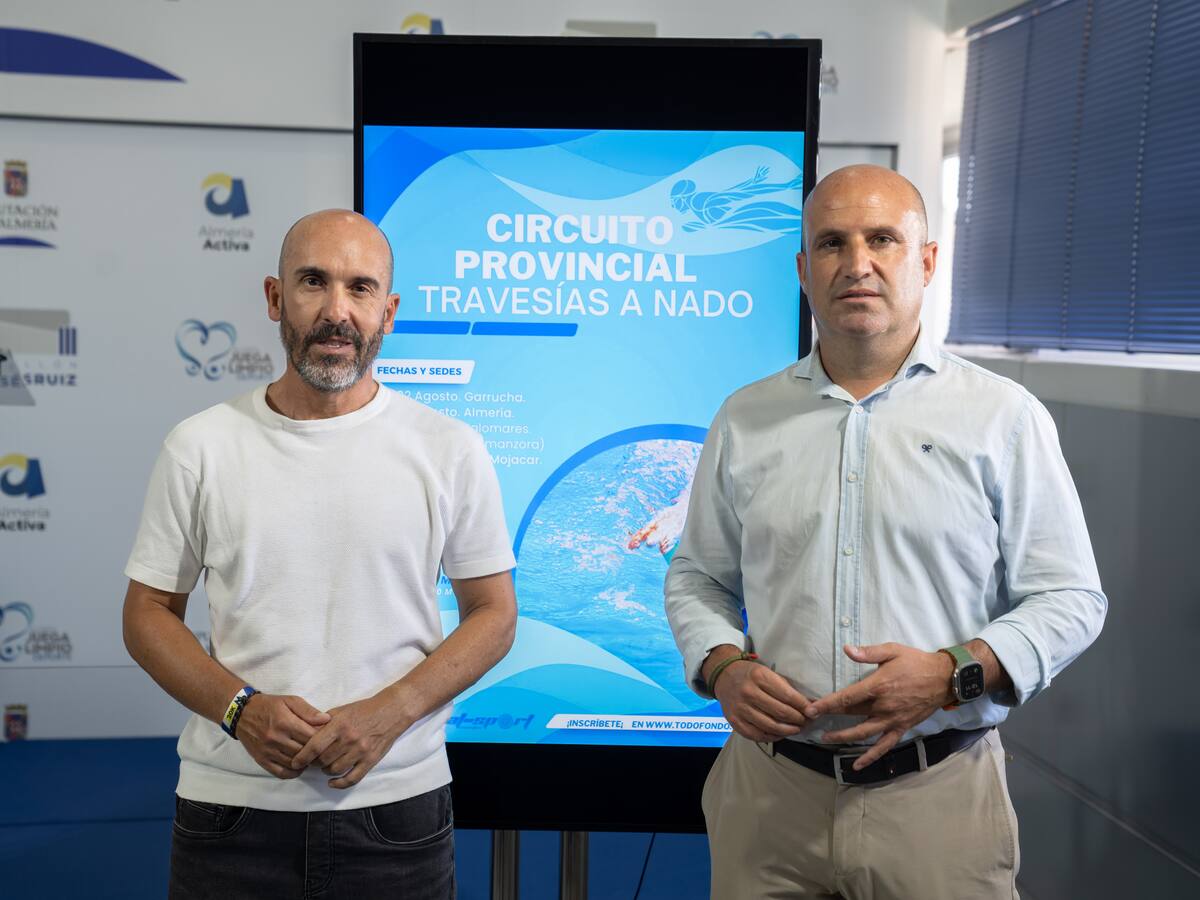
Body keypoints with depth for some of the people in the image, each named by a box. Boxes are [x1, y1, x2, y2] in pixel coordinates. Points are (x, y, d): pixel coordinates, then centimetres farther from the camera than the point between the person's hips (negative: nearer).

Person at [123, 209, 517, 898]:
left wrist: (389, 713, -13)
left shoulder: (451, 449, -1)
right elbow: (150, 612, 5)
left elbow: (494, 613, 2)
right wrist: (240, 707, -12)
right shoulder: (200, 447, 1)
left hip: (396, 802, 0)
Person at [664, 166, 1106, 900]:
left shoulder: (1003, 417, -1)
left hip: (937, 796, -2)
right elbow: (697, 580, 13)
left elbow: (1071, 599, -1)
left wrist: (955, 672, -17)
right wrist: (722, 666, -7)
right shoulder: (745, 419, 7)